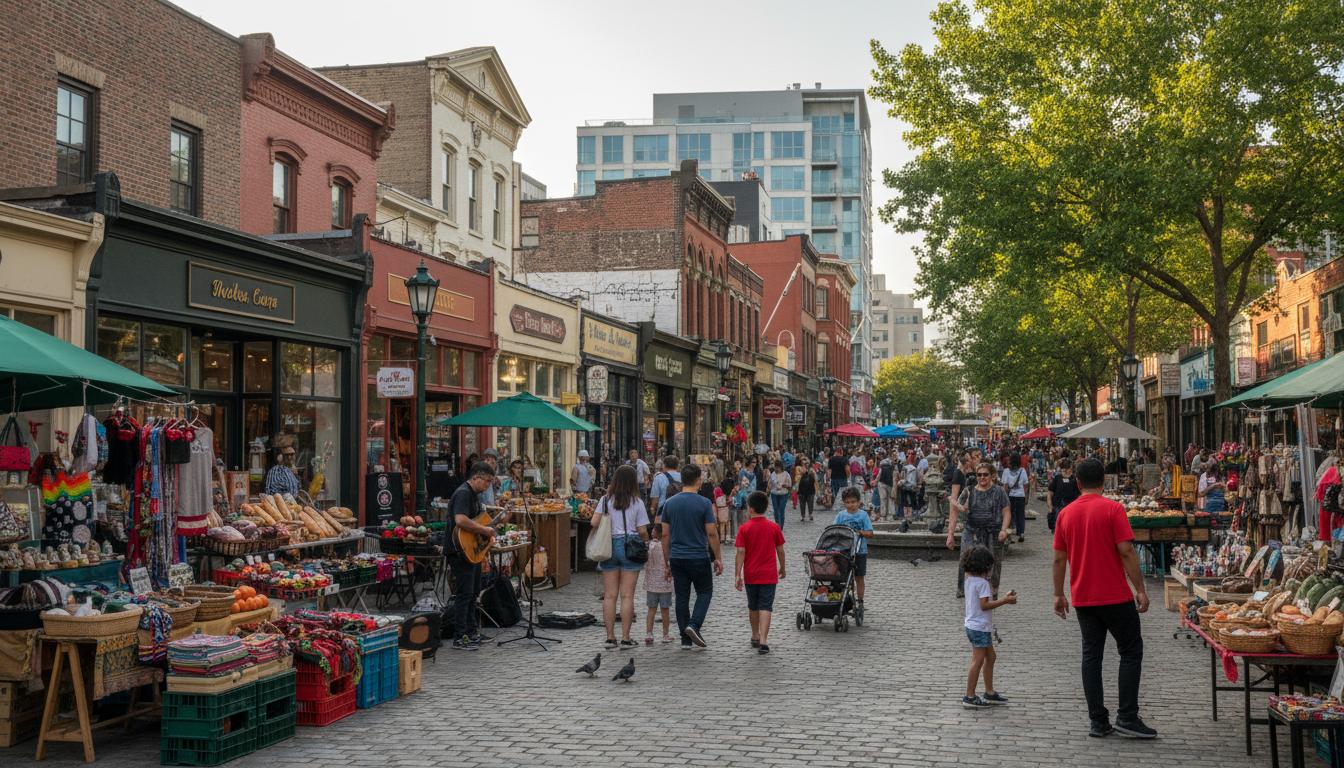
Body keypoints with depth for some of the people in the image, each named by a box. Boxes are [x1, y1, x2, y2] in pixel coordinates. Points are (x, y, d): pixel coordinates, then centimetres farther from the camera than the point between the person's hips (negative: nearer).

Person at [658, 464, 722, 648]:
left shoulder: (669, 503, 2)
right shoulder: (704, 504, -9)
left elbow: (665, 534, 4)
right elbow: (711, 533, -9)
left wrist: (667, 561, 11)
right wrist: (718, 558, 1)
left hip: (677, 558, 3)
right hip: (699, 557, -3)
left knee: (682, 597, 9)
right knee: (705, 592, 13)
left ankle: (685, 639, 10)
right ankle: (694, 625, -7)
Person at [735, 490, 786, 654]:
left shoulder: (744, 528, -8)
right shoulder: (774, 527, -3)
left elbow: (740, 553, -11)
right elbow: (780, 550, 4)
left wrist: (738, 575, -9)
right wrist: (782, 568, 19)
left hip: (750, 575, 0)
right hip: (769, 575, 0)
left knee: (753, 607, 17)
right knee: (765, 607, -3)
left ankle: (755, 637, 31)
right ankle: (763, 641, -15)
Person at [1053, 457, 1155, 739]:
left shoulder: (1066, 513, 4)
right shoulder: (1113, 509, -9)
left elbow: (1059, 558, 6)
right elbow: (1126, 551, -15)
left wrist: (1059, 595, 13)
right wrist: (1140, 589, -9)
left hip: (1082, 598, 4)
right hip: (1115, 596, -4)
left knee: (1091, 655, 9)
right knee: (1131, 651, 7)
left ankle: (1098, 722, 8)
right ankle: (1127, 717, 3)